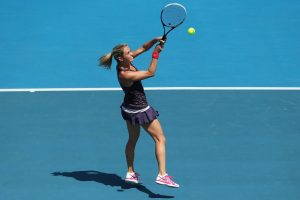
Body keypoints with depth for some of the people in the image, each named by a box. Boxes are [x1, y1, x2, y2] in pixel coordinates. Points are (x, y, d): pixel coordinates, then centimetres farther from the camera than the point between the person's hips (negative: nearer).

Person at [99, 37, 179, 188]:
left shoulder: (126, 62, -7)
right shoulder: (125, 75, -30)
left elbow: (143, 48, 1)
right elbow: (150, 73, -23)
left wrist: (155, 40, -17)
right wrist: (156, 53, -22)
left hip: (130, 108, 9)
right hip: (140, 111, -9)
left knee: (132, 140, 22)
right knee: (160, 139, -4)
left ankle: (130, 173, 32)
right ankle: (162, 175, -11)